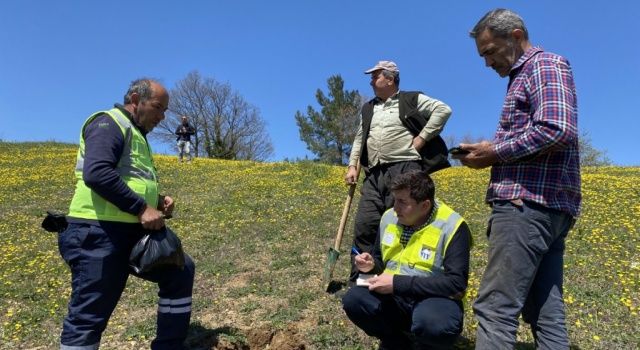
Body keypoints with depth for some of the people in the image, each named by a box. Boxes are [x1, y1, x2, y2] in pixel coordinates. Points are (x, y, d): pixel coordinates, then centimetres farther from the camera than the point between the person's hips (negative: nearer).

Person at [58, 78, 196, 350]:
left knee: (181, 271, 14)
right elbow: (97, 173, -24)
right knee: (89, 316, -3)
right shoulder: (109, 123, -7)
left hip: (133, 232, 10)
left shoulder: (136, 135, 23)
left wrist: (158, 200, 9)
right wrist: (142, 208, -21)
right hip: (99, 233, -10)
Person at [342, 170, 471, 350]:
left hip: (434, 299, -4)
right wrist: (372, 265, -9)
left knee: (434, 324, -38)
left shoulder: (452, 226, -16)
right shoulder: (389, 217, 2)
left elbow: (456, 283, -23)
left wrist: (398, 283, -26)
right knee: (353, 299, -23)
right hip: (393, 297, 5)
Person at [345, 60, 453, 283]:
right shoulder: (368, 109, 26)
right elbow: (359, 139, 27)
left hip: (404, 170, -5)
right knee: (364, 226, -1)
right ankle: (358, 280, 7)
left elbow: (443, 110, -2)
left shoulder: (411, 99, 7)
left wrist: (422, 138, -8)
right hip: (374, 175, 6)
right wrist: (352, 166, 14)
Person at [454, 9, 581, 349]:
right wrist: (490, 155, 11)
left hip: (529, 203, -10)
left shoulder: (546, 65, -2)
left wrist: (496, 152, -10)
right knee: (545, 312, 9)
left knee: (495, 307, -11)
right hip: (545, 206, 10)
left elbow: (558, 130, -19)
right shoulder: (524, 77, 27)